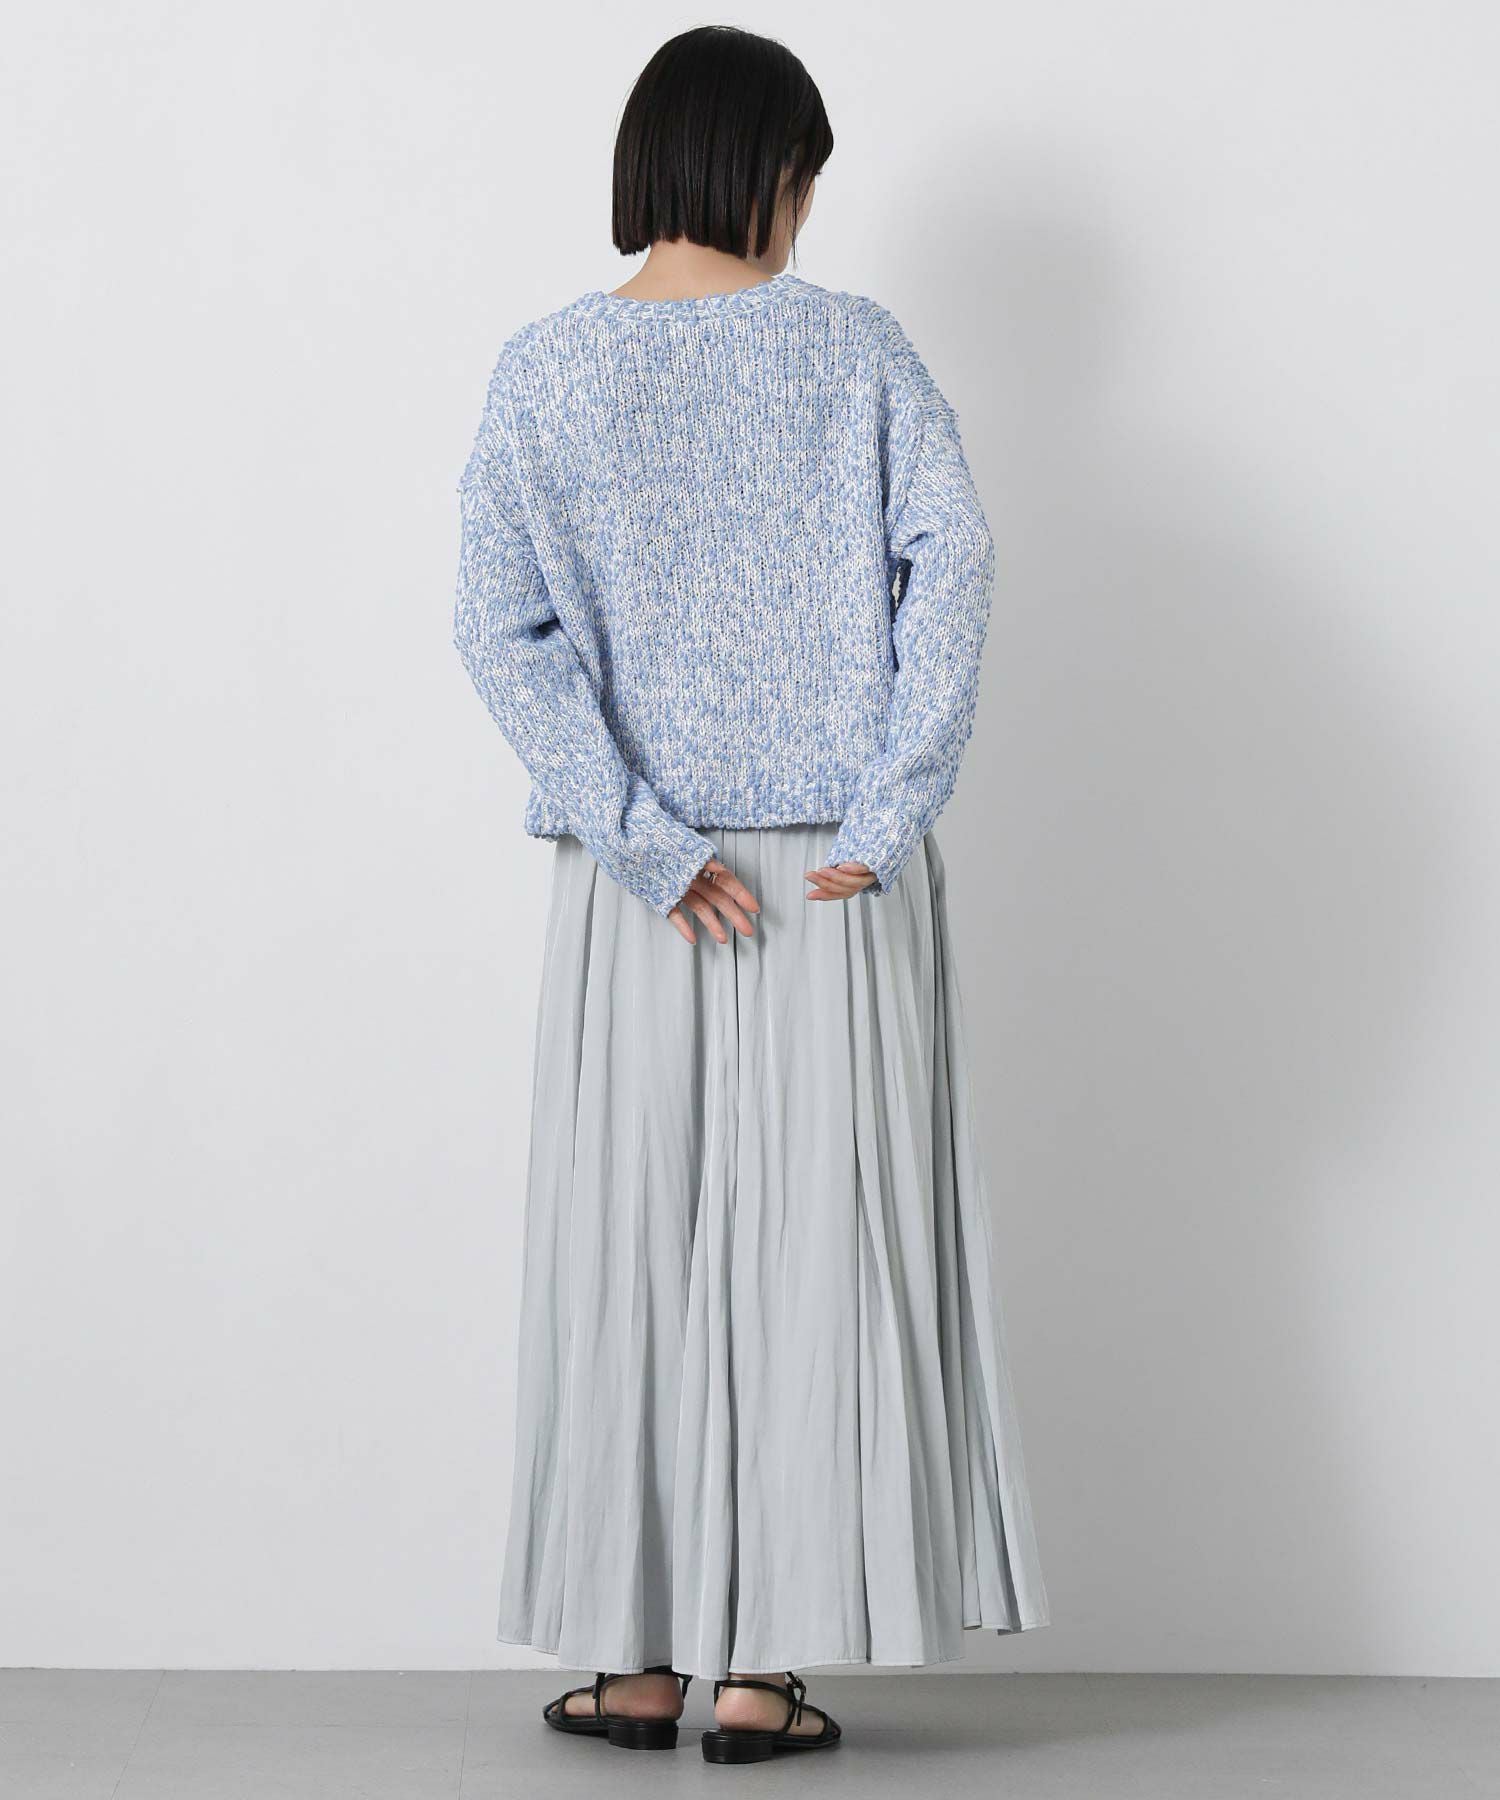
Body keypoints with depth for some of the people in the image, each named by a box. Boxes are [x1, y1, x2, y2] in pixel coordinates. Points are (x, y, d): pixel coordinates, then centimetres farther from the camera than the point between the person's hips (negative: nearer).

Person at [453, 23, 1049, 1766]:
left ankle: (635, 1659, 16)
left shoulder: (543, 370, 1)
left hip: (637, 885, 1)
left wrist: (644, 842, -8)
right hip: (838, 879, 0)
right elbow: (951, 562, -12)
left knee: (629, 1248, 9)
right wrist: (888, 816, -12)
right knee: (815, 1246, 5)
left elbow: (501, 626, -8)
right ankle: (761, 1669, 9)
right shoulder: (855, 349, 0)